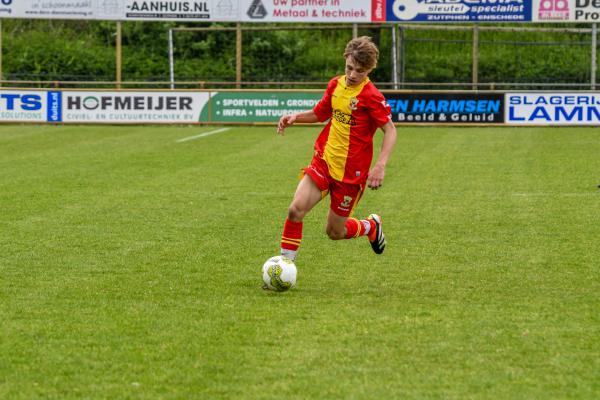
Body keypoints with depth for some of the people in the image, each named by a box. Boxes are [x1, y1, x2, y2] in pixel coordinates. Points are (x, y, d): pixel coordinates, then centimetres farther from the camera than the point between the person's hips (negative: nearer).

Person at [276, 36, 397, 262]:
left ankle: (371, 226, 37)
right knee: (296, 209, -18)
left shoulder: (371, 96, -15)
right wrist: (295, 117, 1)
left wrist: (380, 165, -28)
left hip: (351, 173, -4)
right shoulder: (336, 85, 4)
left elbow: (390, 130, -17)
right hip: (323, 162, 4)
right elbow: (320, 114, 20)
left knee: (335, 232, 6)